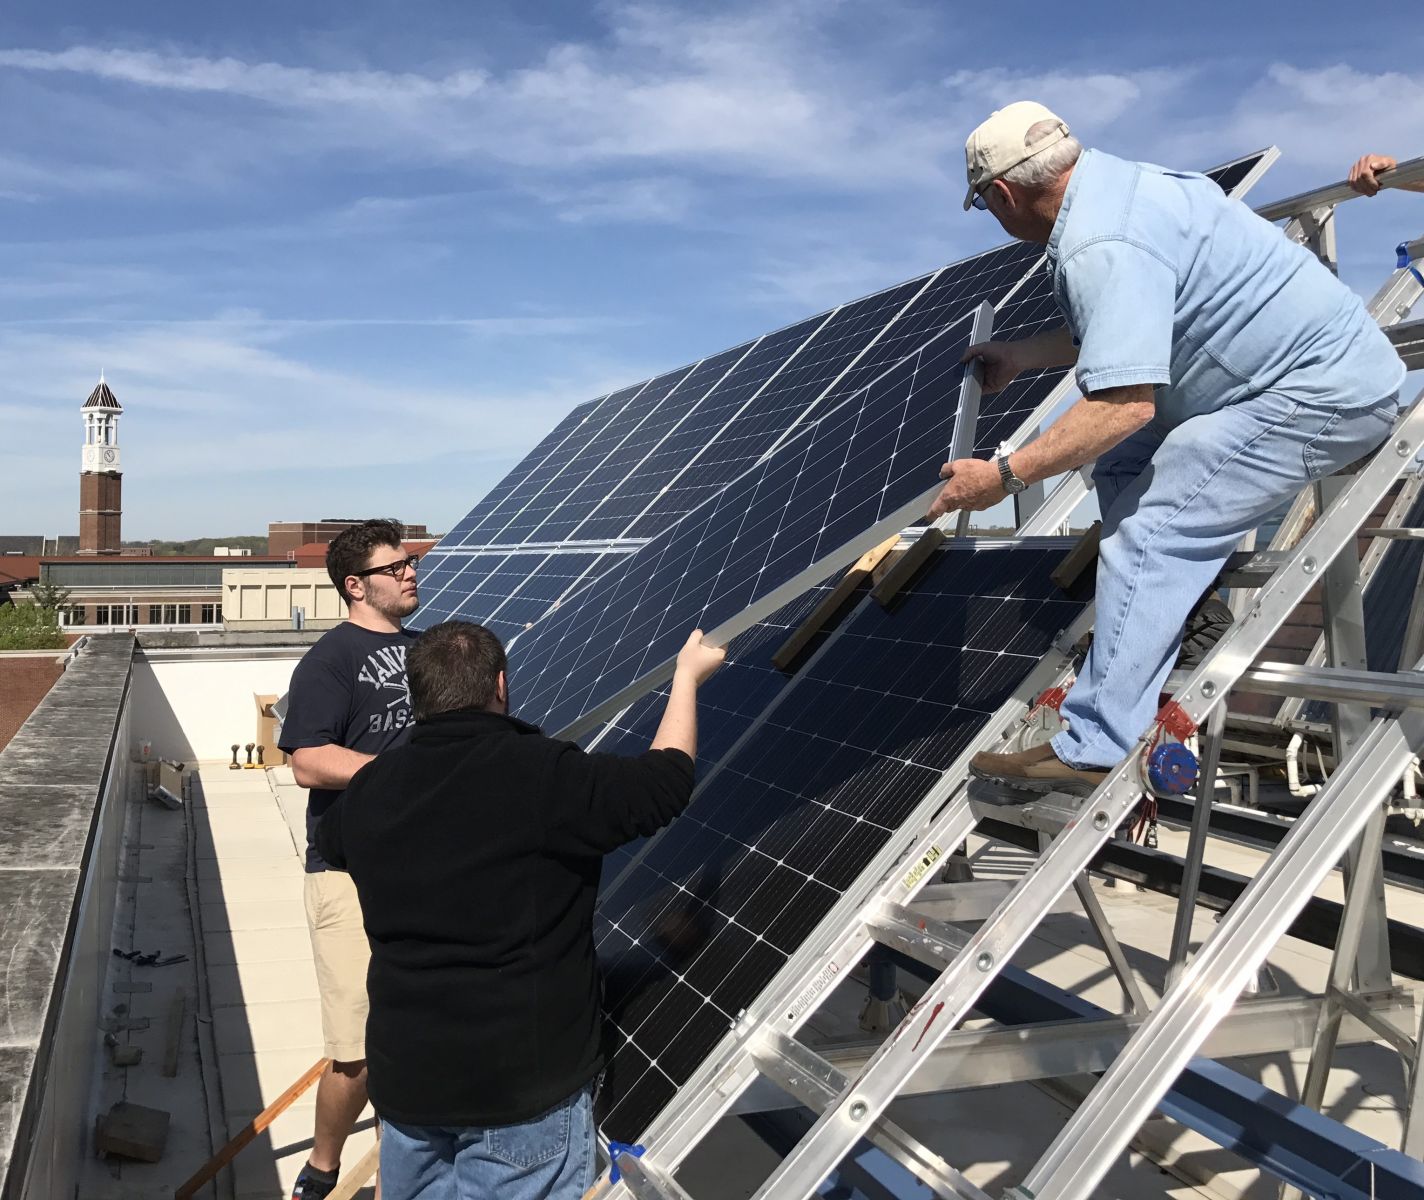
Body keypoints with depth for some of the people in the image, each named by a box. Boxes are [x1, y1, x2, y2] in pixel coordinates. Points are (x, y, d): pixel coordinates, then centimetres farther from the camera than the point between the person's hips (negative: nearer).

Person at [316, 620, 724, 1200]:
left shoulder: (371, 789, -1)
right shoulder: (541, 774, -19)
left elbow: (329, 840, 22)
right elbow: (666, 781, -10)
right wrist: (687, 675, 5)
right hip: (523, 1084, -5)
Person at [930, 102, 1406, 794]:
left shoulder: (1103, 245, -24)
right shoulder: (1114, 184, 10)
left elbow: (1125, 402, -32)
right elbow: (1117, 331, 22)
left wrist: (1004, 476, -26)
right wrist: (1019, 356, 30)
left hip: (1320, 393, -11)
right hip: (1326, 363, 11)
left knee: (1147, 531, -16)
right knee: (1122, 464, 14)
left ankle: (1093, 751, -16)